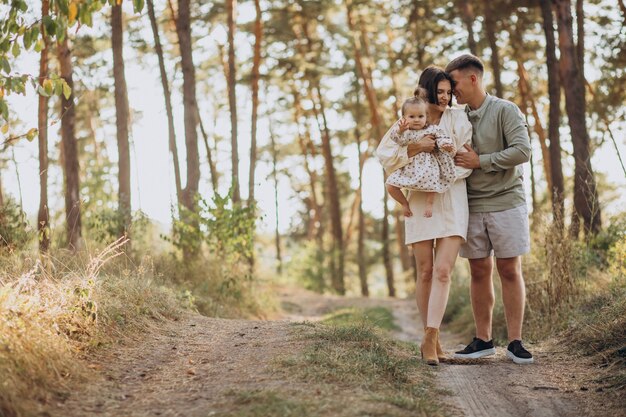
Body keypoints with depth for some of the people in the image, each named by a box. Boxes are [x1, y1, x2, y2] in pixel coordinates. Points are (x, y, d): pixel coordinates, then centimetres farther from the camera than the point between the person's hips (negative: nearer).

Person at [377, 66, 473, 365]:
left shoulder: (458, 119, 3)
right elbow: (384, 154, -2)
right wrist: (414, 149, -16)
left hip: (452, 203, 0)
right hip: (420, 203, 0)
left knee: (443, 271, -11)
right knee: (425, 272, 4)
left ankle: (429, 339, -10)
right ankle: (432, 338, 14)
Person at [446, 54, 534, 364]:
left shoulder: (504, 110, -5)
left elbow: (522, 150, -15)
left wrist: (480, 161, -15)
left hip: (506, 202, -4)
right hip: (471, 206, 4)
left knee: (510, 271, 0)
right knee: (479, 272, 6)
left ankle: (515, 342, 6)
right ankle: (483, 340, 15)